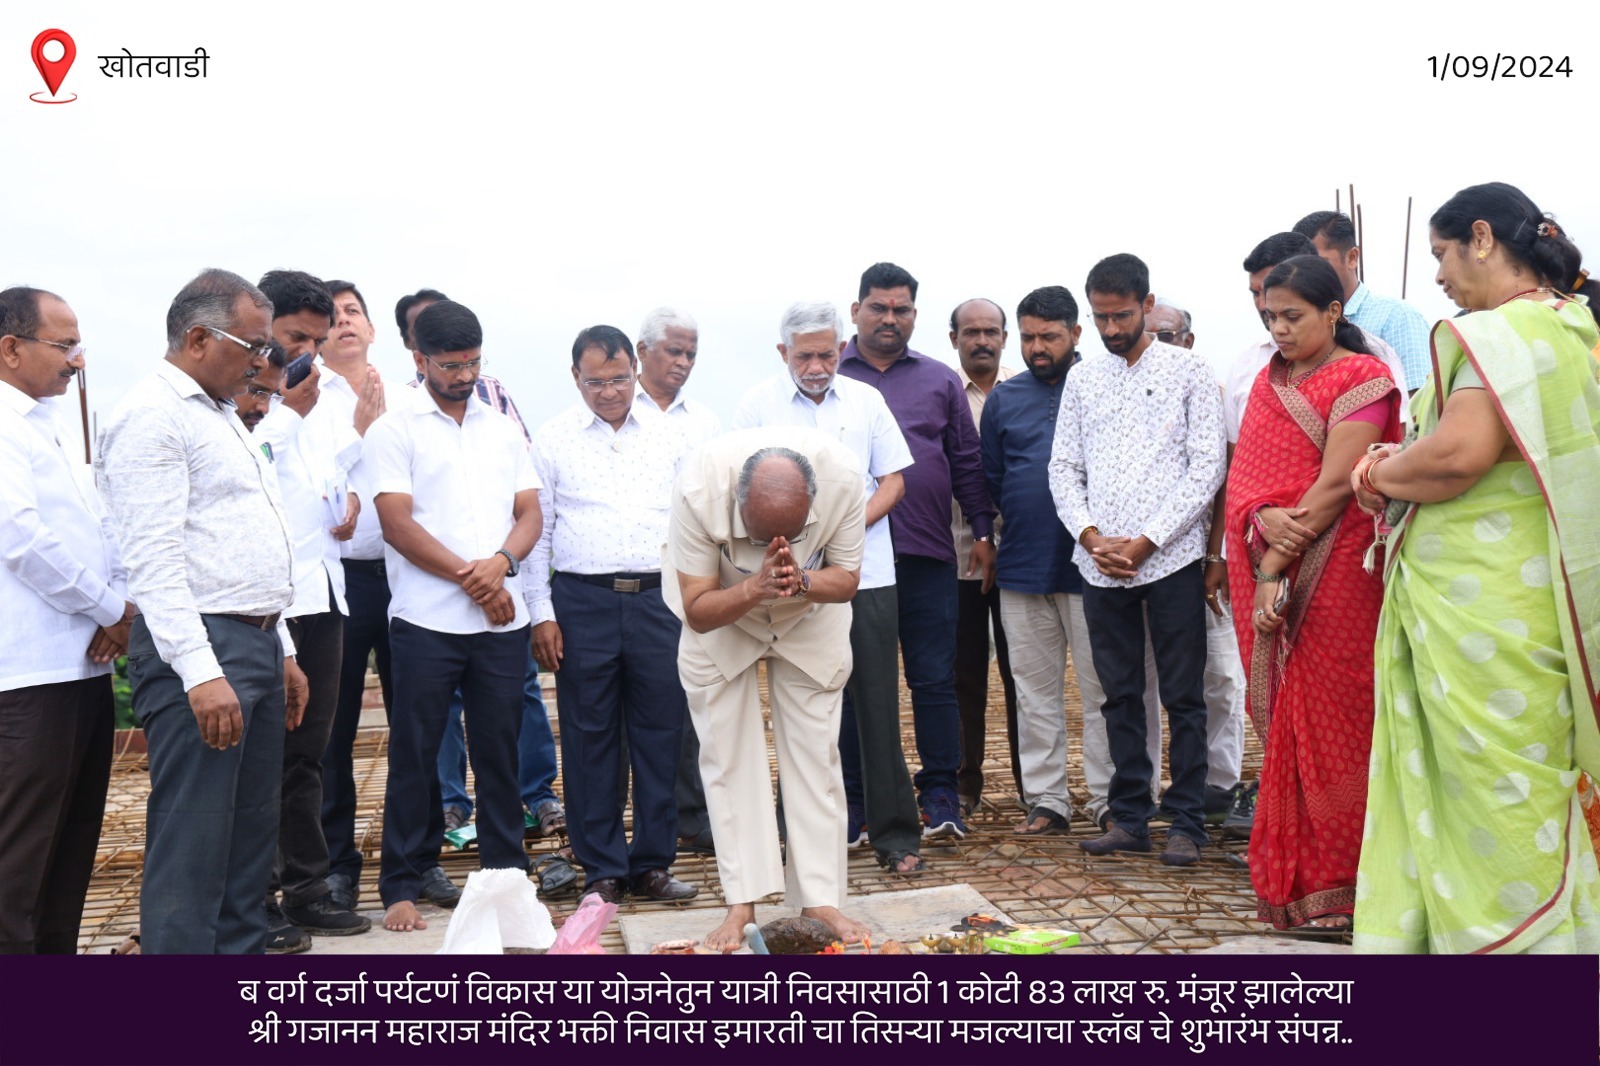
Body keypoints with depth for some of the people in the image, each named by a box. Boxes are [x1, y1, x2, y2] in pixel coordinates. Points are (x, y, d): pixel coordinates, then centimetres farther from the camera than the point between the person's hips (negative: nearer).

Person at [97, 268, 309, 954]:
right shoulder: (153, 415, -10)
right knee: (192, 849, -7)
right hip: (196, 650, -10)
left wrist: (280, 651, 22)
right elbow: (154, 558, -19)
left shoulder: (221, 416, 21)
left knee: (251, 836, 13)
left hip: (256, 644, 10)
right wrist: (201, 672, -25)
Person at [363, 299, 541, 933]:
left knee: (500, 751, 9)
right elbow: (397, 525, -8)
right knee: (414, 756, 3)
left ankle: (506, 873, 18)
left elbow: (529, 512, 9)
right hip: (427, 621, -4)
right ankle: (403, 885, 11)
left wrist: (502, 561, -12)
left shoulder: (502, 428, 15)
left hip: (503, 619, 4)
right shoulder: (394, 431, 1)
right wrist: (471, 578, -11)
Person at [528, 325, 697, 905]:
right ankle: (602, 868, 13)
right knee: (590, 737, 3)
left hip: (659, 598, 2)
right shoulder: (553, 438, 5)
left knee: (660, 732, 4)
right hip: (582, 601, -1)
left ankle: (653, 862, 15)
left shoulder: (669, 434, 10)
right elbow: (536, 529, 5)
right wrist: (541, 613, -1)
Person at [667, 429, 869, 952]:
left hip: (810, 620, 1)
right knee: (728, 756, -2)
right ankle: (742, 902, 4)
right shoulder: (699, 488, -38)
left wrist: (800, 582, -39)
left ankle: (821, 898, 7)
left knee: (814, 753, 1)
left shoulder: (843, 478, -34)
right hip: (722, 619, -1)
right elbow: (697, 612, -28)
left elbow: (846, 579, -18)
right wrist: (757, 587, -45)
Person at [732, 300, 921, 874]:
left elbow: (893, 481, 11)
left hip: (867, 573, 2)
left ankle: (894, 832, 8)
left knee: (878, 704, 2)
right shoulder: (759, 405, 4)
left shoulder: (866, 400, 11)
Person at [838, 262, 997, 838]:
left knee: (934, 680, 3)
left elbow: (967, 462, 13)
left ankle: (940, 795, 12)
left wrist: (984, 532, 6)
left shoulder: (940, 381, 12)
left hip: (926, 555, 1)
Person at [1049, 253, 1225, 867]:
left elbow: (1208, 466, -4)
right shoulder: (1082, 381, 14)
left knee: (1183, 695, 0)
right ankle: (1129, 817, 16)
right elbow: (1063, 469, 12)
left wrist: (1146, 541, -10)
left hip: (1169, 558, -4)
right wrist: (1091, 537, -5)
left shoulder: (1188, 372, 2)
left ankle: (1186, 822, 7)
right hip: (1100, 563, 4)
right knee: (1120, 694, 9)